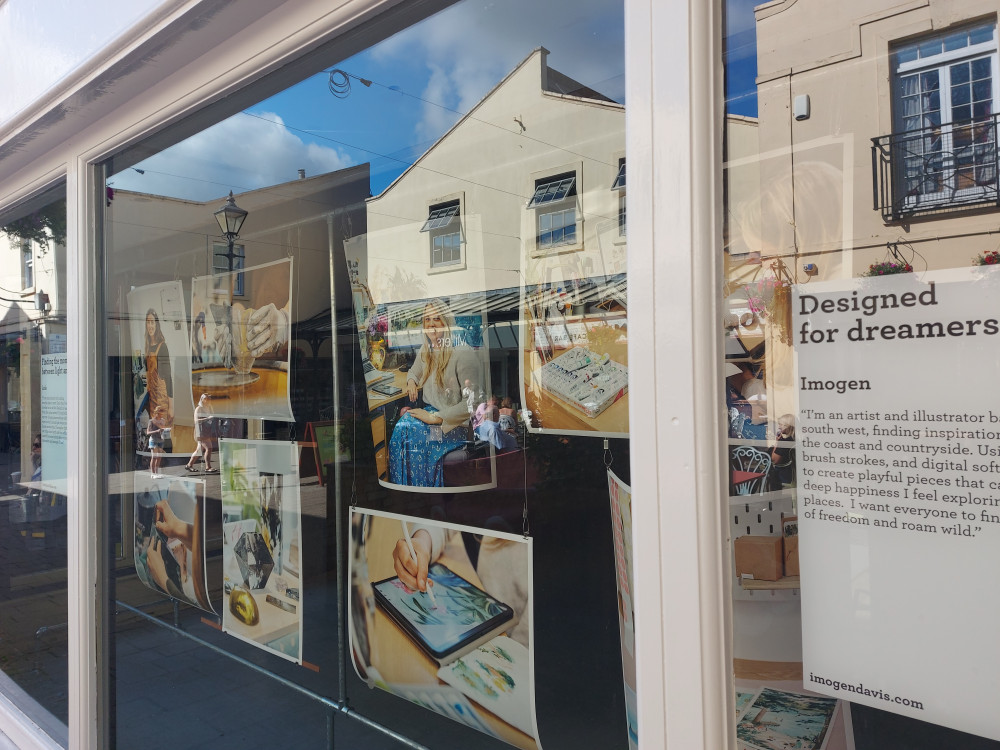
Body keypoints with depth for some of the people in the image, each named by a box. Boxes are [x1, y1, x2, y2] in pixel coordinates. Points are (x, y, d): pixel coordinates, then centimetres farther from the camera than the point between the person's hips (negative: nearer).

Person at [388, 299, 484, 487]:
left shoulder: (463, 353, -16)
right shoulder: (426, 350, 9)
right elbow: (414, 371, 32)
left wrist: (435, 418, -22)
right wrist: (411, 381, 6)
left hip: (456, 422, -7)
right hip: (430, 411, 7)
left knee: (415, 433, -29)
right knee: (401, 427, -22)